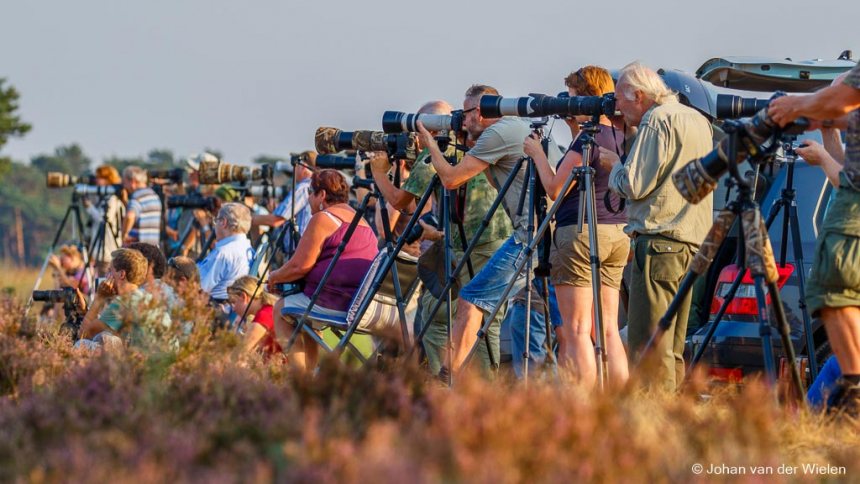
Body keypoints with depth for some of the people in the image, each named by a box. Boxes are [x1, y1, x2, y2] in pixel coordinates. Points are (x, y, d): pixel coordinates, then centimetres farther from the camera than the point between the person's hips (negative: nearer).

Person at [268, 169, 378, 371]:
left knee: (281, 309, 11)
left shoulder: (323, 219, -9)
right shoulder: (361, 221, 20)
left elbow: (300, 266, -13)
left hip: (336, 304, -9)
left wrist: (275, 277, 8)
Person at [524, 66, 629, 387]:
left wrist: (537, 154, 5)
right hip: (618, 235, 8)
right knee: (608, 329, 9)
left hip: (580, 232, -8)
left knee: (577, 330, -6)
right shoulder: (621, 138, 10)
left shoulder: (587, 138, -14)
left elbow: (555, 189, -10)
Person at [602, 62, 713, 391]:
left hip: (659, 241, -9)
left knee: (646, 346, -10)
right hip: (692, 240, 9)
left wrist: (614, 164, 6)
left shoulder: (657, 121, -9)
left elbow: (634, 185, -13)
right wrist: (622, 165, 22)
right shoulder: (698, 120, 20)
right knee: (671, 348, 10)